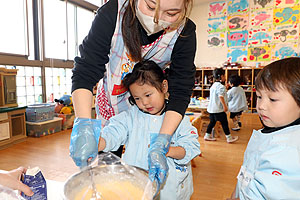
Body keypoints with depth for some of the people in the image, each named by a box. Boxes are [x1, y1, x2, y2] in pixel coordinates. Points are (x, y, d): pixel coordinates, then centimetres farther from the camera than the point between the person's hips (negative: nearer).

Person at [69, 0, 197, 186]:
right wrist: (83, 127, -43)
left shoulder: (185, 33, -24)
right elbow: (85, 73, -29)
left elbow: (180, 92, -26)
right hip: (112, 96, 1)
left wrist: (160, 146, -36)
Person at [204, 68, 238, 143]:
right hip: (219, 109, -9)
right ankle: (229, 138, 11)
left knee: (212, 122, 17)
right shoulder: (221, 86, -16)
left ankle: (207, 135, 23)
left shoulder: (213, 85, 13)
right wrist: (225, 106, -22)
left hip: (211, 108, 9)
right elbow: (221, 96, -27)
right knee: (224, 123, 2)